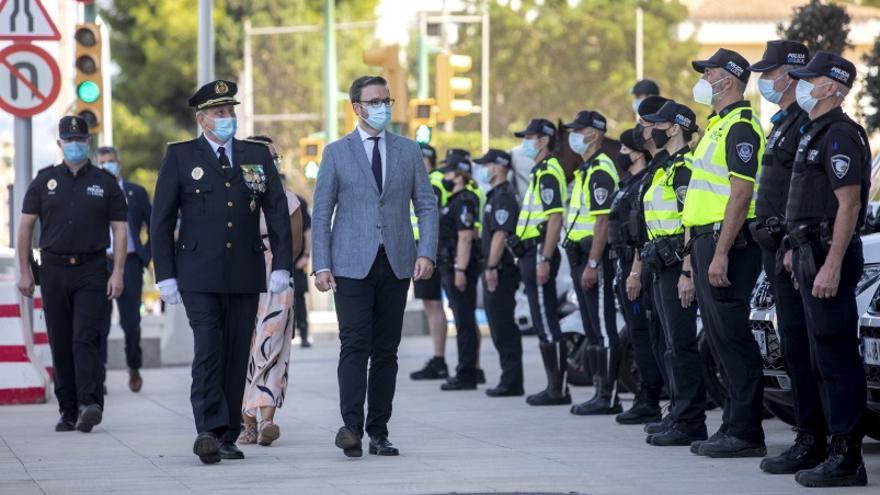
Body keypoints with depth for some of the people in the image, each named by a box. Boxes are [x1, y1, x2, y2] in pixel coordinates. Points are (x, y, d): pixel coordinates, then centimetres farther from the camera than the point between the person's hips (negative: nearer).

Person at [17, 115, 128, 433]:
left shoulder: (105, 183, 6)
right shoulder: (44, 181, 9)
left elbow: (119, 229, 4)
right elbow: (26, 227, 9)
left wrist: (118, 273, -6)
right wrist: (25, 272, 3)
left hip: (92, 270, -2)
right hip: (54, 270, 2)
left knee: (86, 338, -14)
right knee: (60, 344, 4)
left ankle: (90, 404, -22)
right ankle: (68, 411, 10)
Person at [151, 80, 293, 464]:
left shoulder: (258, 155, 11)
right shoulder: (180, 157, 3)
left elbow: (278, 212, 10)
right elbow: (162, 220, 2)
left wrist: (282, 264, 0)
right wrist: (165, 275, -4)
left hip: (245, 274, 3)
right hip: (199, 275, -3)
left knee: (236, 356, 4)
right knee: (208, 351, -14)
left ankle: (226, 438, 9)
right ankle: (209, 431, -21)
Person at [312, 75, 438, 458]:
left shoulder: (409, 151, 10)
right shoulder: (336, 153, 4)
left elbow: (426, 206, 9)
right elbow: (321, 212, 3)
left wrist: (426, 253, -5)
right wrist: (321, 265, -6)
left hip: (396, 264, 3)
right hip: (352, 265, -3)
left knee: (386, 351, 4)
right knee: (355, 346, -12)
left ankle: (378, 433, 8)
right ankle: (351, 426, -17)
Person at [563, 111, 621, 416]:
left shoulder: (600, 170, -13)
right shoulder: (585, 170, 20)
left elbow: (603, 220, -20)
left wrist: (592, 264, -24)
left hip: (595, 258, -11)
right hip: (581, 256, 11)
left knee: (603, 330, -9)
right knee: (592, 330, 11)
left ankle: (608, 397, -9)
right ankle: (601, 393, 15)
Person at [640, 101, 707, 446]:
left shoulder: (685, 168, -12)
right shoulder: (667, 169, 20)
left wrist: (687, 273, -24)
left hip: (678, 264, -11)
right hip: (664, 265, 11)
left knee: (682, 346, -10)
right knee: (675, 346, 11)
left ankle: (689, 425, -9)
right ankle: (681, 419, 15)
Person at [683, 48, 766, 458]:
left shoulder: (740, 127, -13)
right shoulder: (719, 126, 20)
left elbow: (741, 193, -20)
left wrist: (721, 254, -25)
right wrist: (696, 246, 20)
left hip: (727, 240, -11)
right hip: (707, 239, 11)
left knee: (732, 336, -10)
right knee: (720, 336, 11)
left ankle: (746, 433, -9)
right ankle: (733, 424, 16)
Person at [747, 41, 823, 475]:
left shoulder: (807, 122, -13)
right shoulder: (783, 122, 20)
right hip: (777, 247, 11)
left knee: (799, 345, -10)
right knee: (791, 346, 12)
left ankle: (811, 443, -9)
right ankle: (810, 435, 16)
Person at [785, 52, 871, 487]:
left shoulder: (840, 134, -13)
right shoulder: (814, 133, 19)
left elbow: (849, 203, -20)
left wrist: (832, 266, -25)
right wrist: (801, 255, 22)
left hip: (829, 256, -11)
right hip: (812, 254, 11)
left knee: (837, 359, -10)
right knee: (825, 359, 12)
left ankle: (847, 458, -10)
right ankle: (839, 449, 15)